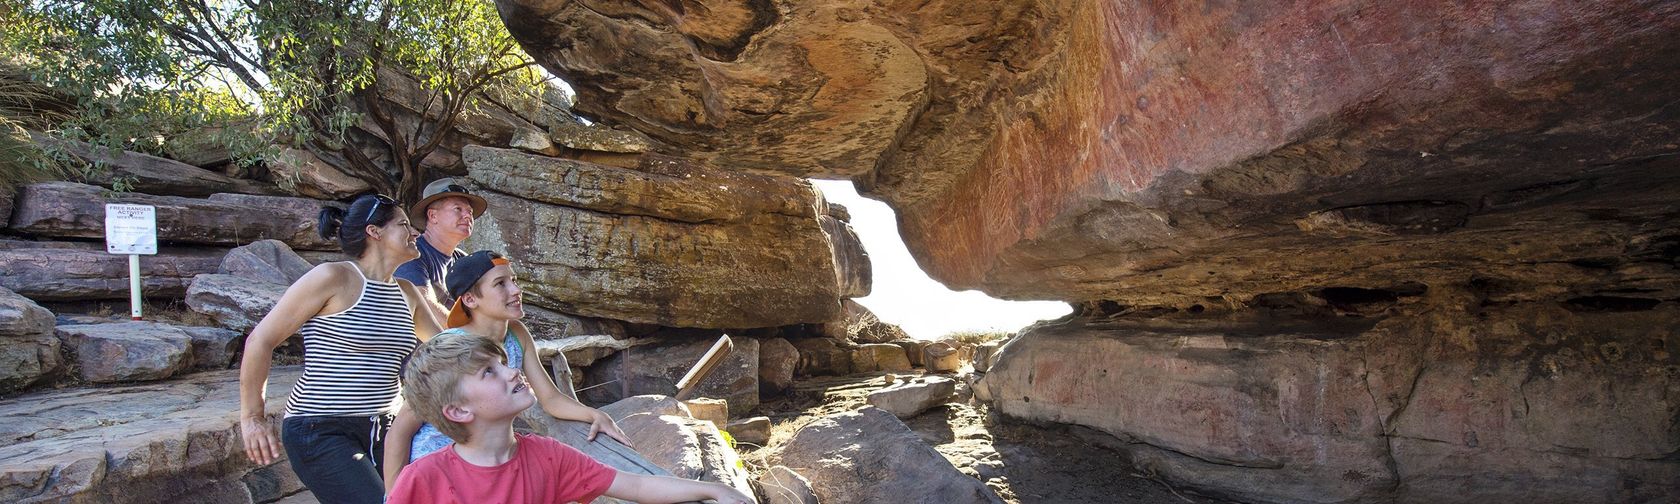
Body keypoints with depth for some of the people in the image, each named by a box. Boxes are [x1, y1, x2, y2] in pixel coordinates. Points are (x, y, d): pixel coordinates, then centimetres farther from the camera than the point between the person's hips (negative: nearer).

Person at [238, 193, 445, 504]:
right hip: (320, 432, -7)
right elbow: (261, 339, -6)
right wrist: (252, 417, -2)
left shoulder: (406, 292, 11)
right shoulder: (333, 277, -10)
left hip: (381, 430, 7)